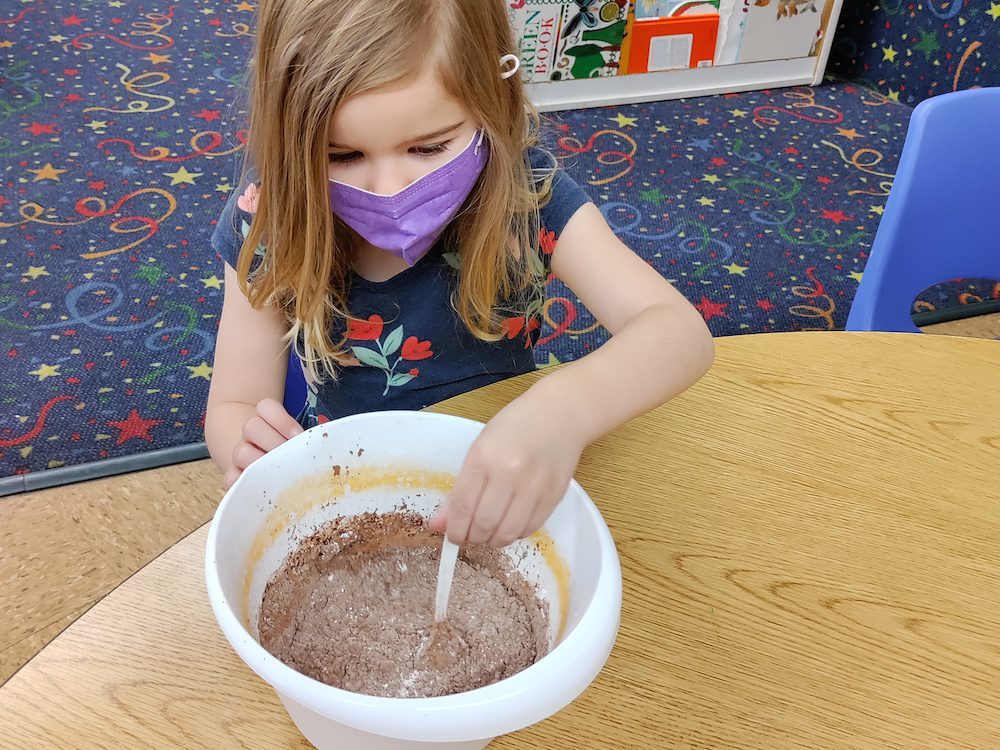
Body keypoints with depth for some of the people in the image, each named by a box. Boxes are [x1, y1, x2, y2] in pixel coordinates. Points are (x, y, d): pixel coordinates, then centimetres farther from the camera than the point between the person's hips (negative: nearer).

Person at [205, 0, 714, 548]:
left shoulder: (526, 194, -17)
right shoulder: (270, 223, -14)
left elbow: (679, 330, -26)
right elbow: (231, 408, -7)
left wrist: (563, 411, -45)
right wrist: (248, 446, -31)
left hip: (505, 485, 0)